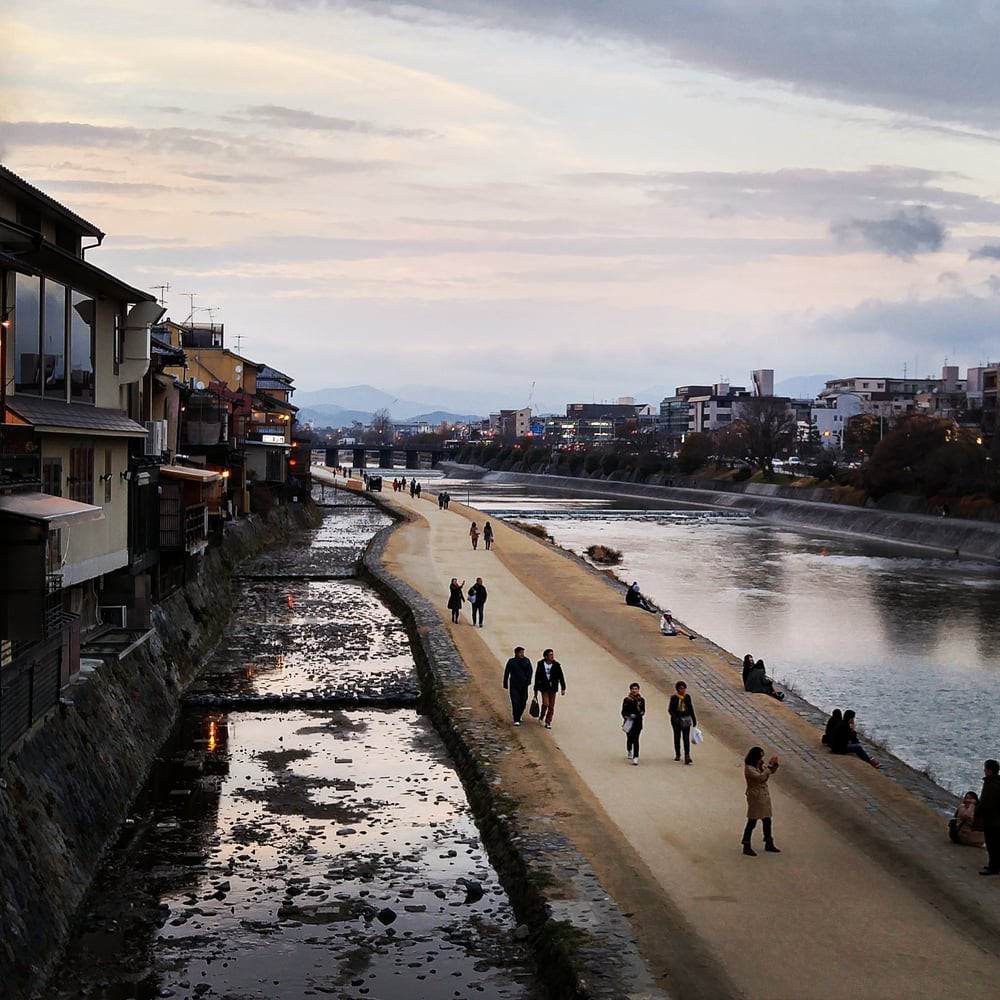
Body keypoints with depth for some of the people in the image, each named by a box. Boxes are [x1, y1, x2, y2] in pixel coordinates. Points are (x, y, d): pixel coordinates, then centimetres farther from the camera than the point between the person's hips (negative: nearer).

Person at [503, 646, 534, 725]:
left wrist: (528, 680, -14)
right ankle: (516, 720, -9)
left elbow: (529, 671, 1)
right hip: (514, 685, -2)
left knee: (523, 702, 8)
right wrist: (505, 684, 5)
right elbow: (506, 673, 4)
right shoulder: (511, 661, -3)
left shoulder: (526, 661, 1)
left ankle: (518, 716, 32)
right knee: (515, 702, -10)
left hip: (523, 684, 2)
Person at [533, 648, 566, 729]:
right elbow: (537, 677, 2)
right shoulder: (540, 665, -6)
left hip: (553, 688, 2)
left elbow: (561, 677, 0)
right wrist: (536, 689, 6)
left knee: (551, 706, 4)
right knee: (546, 704, -13)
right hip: (544, 687, -2)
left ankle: (548, 722, 17)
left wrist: (563, 688, -4)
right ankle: (542, 716, 17)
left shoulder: (556, 665, -4)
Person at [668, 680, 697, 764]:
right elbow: (670, 709, -7)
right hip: (676, 720, -1)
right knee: (677, 737, 11)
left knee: (686, 738, -9)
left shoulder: (687, 697, 3)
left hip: (686, 720, 1)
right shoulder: (674, 698, -6)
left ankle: (687, 757, -16)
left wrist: (694, 719, 14)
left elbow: (691, 708, 12)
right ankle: (677, 755, 26)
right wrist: (675, 718, -21)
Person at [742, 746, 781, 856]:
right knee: (752, 822, 0)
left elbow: (771, 772, 16)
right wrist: (770, 765, -28)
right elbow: (761, 777, -32)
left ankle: (769, 844, 29)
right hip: (755, 797, -8)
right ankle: (746, 847, 9)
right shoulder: (749, 769, -21)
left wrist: (774, 764, -3)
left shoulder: (760, 766, 5)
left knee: (767, 821, 16)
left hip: (764, 795, 8)